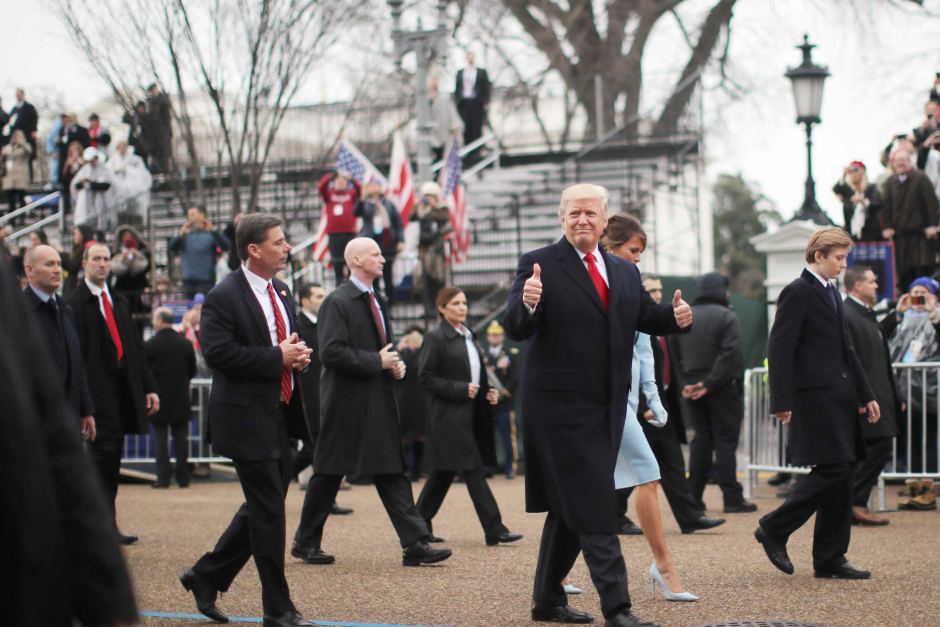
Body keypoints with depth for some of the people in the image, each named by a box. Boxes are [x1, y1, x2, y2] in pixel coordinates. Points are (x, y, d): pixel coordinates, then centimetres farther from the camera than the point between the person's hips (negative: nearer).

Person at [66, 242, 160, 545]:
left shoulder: (117, 302, 19)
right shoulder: (75, 302, -4)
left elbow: (135, 347, 19)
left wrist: (148, 386, 14)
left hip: (122, 388, 7)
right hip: (98, 389, -7)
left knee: (112, 459, 9)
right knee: (104, 454, -10)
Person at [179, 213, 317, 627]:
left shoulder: (282, 293, 13)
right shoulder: (224, 297, -13)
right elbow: (218, 353, -22)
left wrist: (298, 355, 2)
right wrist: (277, 357, -21)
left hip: (280, 417, 9)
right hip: (248, 419, -9)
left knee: (263, 509, 14)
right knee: (268, 511, -4)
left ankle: (206, 577, 28)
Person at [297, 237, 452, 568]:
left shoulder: (376, 301, 16)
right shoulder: (337, 302, -12)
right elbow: (331, 352, -21)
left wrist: (395, 364, 6)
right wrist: (377, 362, -17)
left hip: (379, 403, 8)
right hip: (346, 404, -8)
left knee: (392, 473, 3)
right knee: (328, 474, 2)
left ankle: (415, 545, -1)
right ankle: (306, 543, 15)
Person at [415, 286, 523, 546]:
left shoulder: (468, 337, 16)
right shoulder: (435, 337, -9)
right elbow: (425, 377, -13)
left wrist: (488, 392, 7)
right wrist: (460, 390, -18)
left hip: (469, 415, 8)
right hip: (449, 415, -8)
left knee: (443, 474, 11)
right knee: (474, 471, -10)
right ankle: (494, 530, -10)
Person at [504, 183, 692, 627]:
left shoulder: (625, 272, 14)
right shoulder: (539, 264, -6)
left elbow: (648, 317, 13)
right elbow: (517, 329, -13)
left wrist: (677, 317, -9)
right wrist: (527, 304, -36)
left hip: (606, 408, 7)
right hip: (562, 405, -7)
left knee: (570, 509, 15)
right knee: (595, 509, -10)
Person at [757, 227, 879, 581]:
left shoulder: (831, 293, 20)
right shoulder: (797, 293, -8)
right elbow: (780, 349, -14)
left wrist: (866, 394, 21)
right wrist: (782, 402, -20)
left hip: (840, 397, 9)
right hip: (815, 398, -9)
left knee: (841, 476, 7)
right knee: (832, 470, -14)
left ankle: (830, 560, 11)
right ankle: (774, 529, 1)